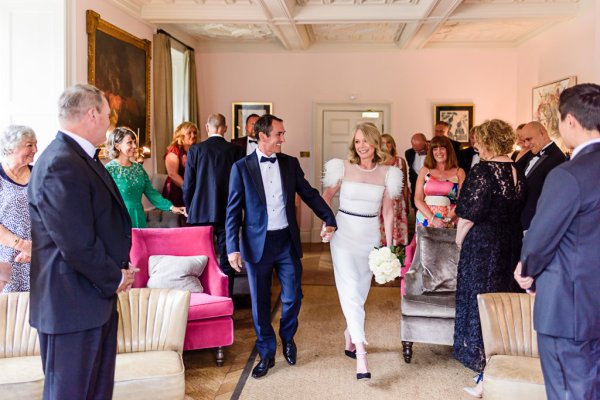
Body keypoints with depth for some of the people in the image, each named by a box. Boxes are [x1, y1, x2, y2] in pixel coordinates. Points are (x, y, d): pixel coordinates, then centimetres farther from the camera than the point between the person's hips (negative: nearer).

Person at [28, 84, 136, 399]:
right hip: (73, 303, -10)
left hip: (97, 294, 10)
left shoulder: (79, 157, 12)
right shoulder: (61, 165, -22)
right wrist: (114, 278, -12)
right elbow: (76, 243, -26)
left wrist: (121, 267, 5)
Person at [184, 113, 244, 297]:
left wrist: (189, 210, 12)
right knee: (226, 260, 7)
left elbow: (188, 185, -2)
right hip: (228, 213, 0)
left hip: (201, 213, 0)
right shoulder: (236, 150, -4)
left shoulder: (195, 150, -4)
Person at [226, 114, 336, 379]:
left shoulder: (290, 164, 4)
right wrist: (233, 248, -10)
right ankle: (267, 354, 26)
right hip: (257, 243, -2)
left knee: (292, 297, 7)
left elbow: (309, 194, 9)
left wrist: (330, 219, -2)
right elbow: (233, 210, -4)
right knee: (260, 302, 8)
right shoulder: (242, 167, -4)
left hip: (287, 241, 2)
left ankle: (287, 338, 36)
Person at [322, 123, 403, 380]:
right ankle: (361, 353, -10)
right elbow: (326, 196, 5)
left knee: (361, 290, 13)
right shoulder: (343, 168, -5)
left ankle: (350, 335, 36)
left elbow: (388, 211, 5)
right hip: (344, 232, -2)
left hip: (371, 235, 3)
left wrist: (389, 243, 4)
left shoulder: (386, 173, 0)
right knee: (351, 290, -10)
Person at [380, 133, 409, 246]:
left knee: (397, 231, -2)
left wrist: (406, 205, 9)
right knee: (381, 231, -4)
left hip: (397, 202, 1)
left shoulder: (400, 161, 6)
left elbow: (404, 185, 9)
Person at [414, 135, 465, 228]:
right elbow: (418, 200, 3)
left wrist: (448, 219, -16)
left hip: (449, 223, -1)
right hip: (426, 219, 1)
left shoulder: (459, 172, 6)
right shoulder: (425, 171, 9)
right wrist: (432, 219, -10)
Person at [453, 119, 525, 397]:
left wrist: (459, 238, -2)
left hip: (482, 246, -7)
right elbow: (519, 211, 7)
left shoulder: (482, 171, -17)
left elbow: (469, 215, -18)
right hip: (511, 247, 7)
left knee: (480, 304, 3)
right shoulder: (517, 173, 3)